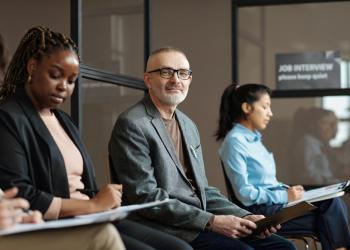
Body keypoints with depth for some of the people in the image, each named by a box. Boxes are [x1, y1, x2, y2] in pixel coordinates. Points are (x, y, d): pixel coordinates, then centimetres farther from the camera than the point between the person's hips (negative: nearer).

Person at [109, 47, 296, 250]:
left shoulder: (189, 126, 18)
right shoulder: (131, 125, -8)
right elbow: (145, 197, -15)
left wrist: (245, 217, 2)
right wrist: (211, 221, -18)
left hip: (199, 224, 8)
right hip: (167, 230, -8)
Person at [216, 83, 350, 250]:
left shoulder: (254, 138, 16)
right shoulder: (235, 141, -11)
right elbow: (244, 194, -17)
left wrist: (289, 191, 1)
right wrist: (285, 196, -16)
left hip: (275, 201, 8)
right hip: (261, 211, -8)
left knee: (334, 203, -10)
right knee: (331, 207, -16)